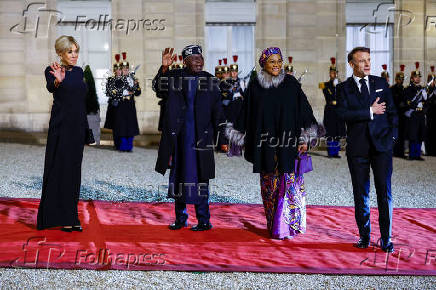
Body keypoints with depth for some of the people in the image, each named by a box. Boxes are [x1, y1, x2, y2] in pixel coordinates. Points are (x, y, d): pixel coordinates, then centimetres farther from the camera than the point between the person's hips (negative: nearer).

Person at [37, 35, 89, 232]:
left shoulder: (79, 71, 12)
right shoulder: (52, 70, -7)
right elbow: (50, 87, -29)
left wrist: (85, 127, 14)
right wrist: (57, 81, -52)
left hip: (78, 127, 6)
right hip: (61, 127, -6)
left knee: (74, 171, 9)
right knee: (60, 170, -4)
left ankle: (71, 217, 16)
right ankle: (61, 218, 0)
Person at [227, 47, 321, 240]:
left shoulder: (291, 83, 2)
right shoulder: (255, 85, 5)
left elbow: (304, 110, 3)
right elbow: (246, 112, 12)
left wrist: (304, 139, -2)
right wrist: (235, 131, 9)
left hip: (287, 145, -1)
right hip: (265, 147, 1)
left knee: (289, 184, -5)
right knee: (269, 186, 7)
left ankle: (284, 227, 1)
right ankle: (274, 226, 18)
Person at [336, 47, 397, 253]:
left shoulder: (381, 83, 10)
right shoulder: (344, 88, 4)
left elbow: (392, 112, 11)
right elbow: (343, 114, -11)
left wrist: (392, 136, 1)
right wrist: (371, 111, -12)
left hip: (382, 145, 1)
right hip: (358, 148, -1)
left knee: (384, 192, -1)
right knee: (360, 194, 6)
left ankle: (386, 239, 6)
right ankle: (364, 237, 17)